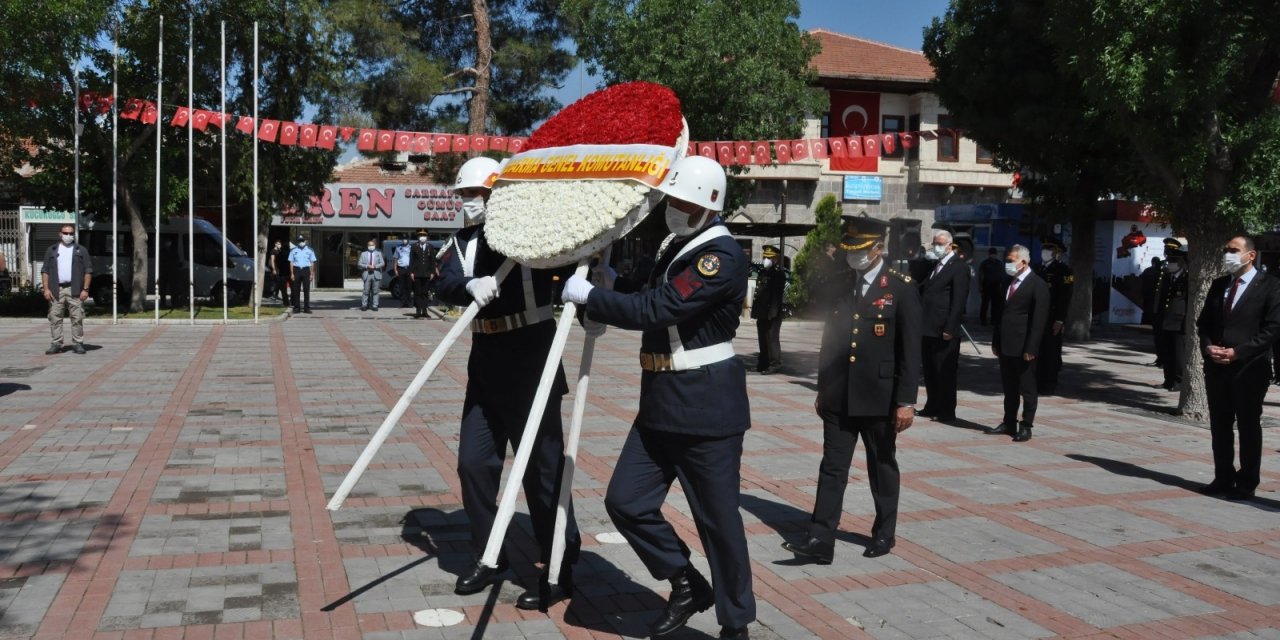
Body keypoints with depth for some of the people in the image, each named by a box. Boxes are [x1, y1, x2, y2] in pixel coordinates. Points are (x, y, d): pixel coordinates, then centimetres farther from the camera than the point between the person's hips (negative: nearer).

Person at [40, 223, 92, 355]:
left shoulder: (81, 250, 9)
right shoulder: (52, 250, 13)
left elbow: (88, 270, 4)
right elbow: (45, 270, 11)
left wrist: (85, 289, -4)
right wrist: (46, 289, 0)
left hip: (75, 290, -2)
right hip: (56, 290, 2)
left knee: (77, 318, -3)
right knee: (55, 318, 1)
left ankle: (77, 344, 1)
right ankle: (56, 344, 6)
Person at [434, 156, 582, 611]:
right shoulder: (461, 242, 8)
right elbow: (447, 284, -8)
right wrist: (471, 286, -30)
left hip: (531, 360, -6)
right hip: (485, 362, 6)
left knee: (542, 467, -2)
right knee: (473, 462, 9)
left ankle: (560, 571, 9)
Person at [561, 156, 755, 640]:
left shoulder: (722, 256, -16)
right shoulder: (675, 246, 14)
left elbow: (655, 309, -24)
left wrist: (589, 296, -13)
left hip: (707, 407, -9)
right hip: (660, 404, 9)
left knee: (717, 519, 3)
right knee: (625, 501, 6)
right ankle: (687, 585, 25)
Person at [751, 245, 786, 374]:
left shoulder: (779, 274, -7)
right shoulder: (762, 273, 17)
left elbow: (777, 295, -14)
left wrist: (773, 312, -19)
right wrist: (755, 310, 15)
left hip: (773, 314, -8)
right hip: (762, 313, 8)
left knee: (772, 338, -8)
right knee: (762, 339, 12)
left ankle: (774, 364, -4)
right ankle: (763, 363, 20)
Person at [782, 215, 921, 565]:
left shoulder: (902, 289, -7)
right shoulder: (840, 285, 8)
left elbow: (910, 350, -10)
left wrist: (906, 401, -14)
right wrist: (822, 389, 14)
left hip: (879, 399, -4)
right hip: (839, 398, 4)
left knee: (882, 468, 12)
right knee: (832, 468, 1)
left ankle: (884, 533, 28)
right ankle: (820, 540, 1)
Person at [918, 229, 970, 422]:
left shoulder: (959, 267, -8)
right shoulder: (933, 265, 17)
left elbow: (959, 301, -14)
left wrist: (949, 328, -18)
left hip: (944, 331, -8)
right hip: (928, 329, 8)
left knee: (945, 373, 1)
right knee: (930, 372, 14)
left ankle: (946, 412, 9)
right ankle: (932, 407, 25)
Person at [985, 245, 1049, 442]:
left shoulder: (1038, 285, -10)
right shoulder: (1008, 282, 13)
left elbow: (1039, 319, -14)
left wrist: (1031, 348, -18)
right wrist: (996, 341, 13)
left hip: (1023, 348, -7)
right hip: (1005, 346, 7)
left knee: (1027, 389, 3)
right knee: (1009, 388, 13)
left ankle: (1026, 426, 9)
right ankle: (1009, 423, 22)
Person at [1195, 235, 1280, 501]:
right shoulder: (1218, 285, 14)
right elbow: (1204, 322, 15)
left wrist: (1237, 352, -17)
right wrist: (1208, 347, -5)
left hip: (1249, 369, -5)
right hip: (1217, 368, 6)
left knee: (1249, 427, 3)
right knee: (1219, 426, 10)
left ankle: (1246, 484, 12)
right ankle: (1223, 479, 21)